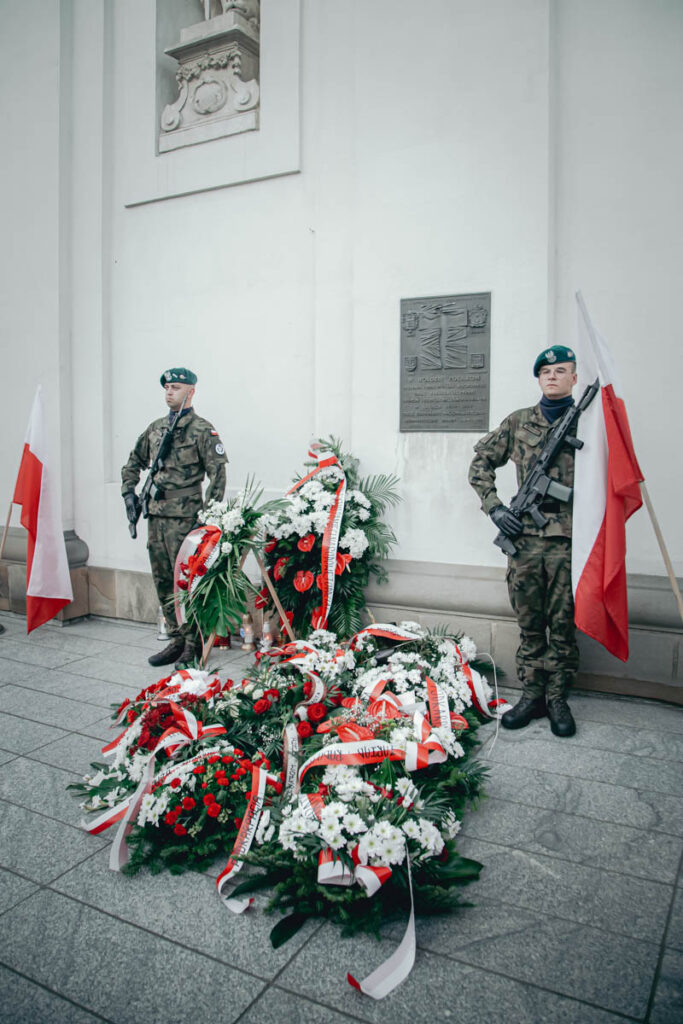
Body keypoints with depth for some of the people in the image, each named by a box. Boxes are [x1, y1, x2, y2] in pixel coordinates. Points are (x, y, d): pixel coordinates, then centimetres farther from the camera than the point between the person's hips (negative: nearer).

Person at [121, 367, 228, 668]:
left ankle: (193, 644, 6)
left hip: (184, 516, -7)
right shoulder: (156, 428, 15)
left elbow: (218, 472, -9)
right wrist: (129, 492, 16)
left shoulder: (202, 430, -5)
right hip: (156, 514, 7)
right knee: (163, 581, 11)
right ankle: (176, 640, 23)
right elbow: (134, 462, 28)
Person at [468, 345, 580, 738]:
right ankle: (533, 694, 21)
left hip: (569, 539, -2)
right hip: (525, 537, 2)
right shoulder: (518, 422, 9)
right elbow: (481, 461, 13)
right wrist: (494, 506, 3)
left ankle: (558, 698, 19)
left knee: (564, 623, 5)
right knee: (530, 623, 9)